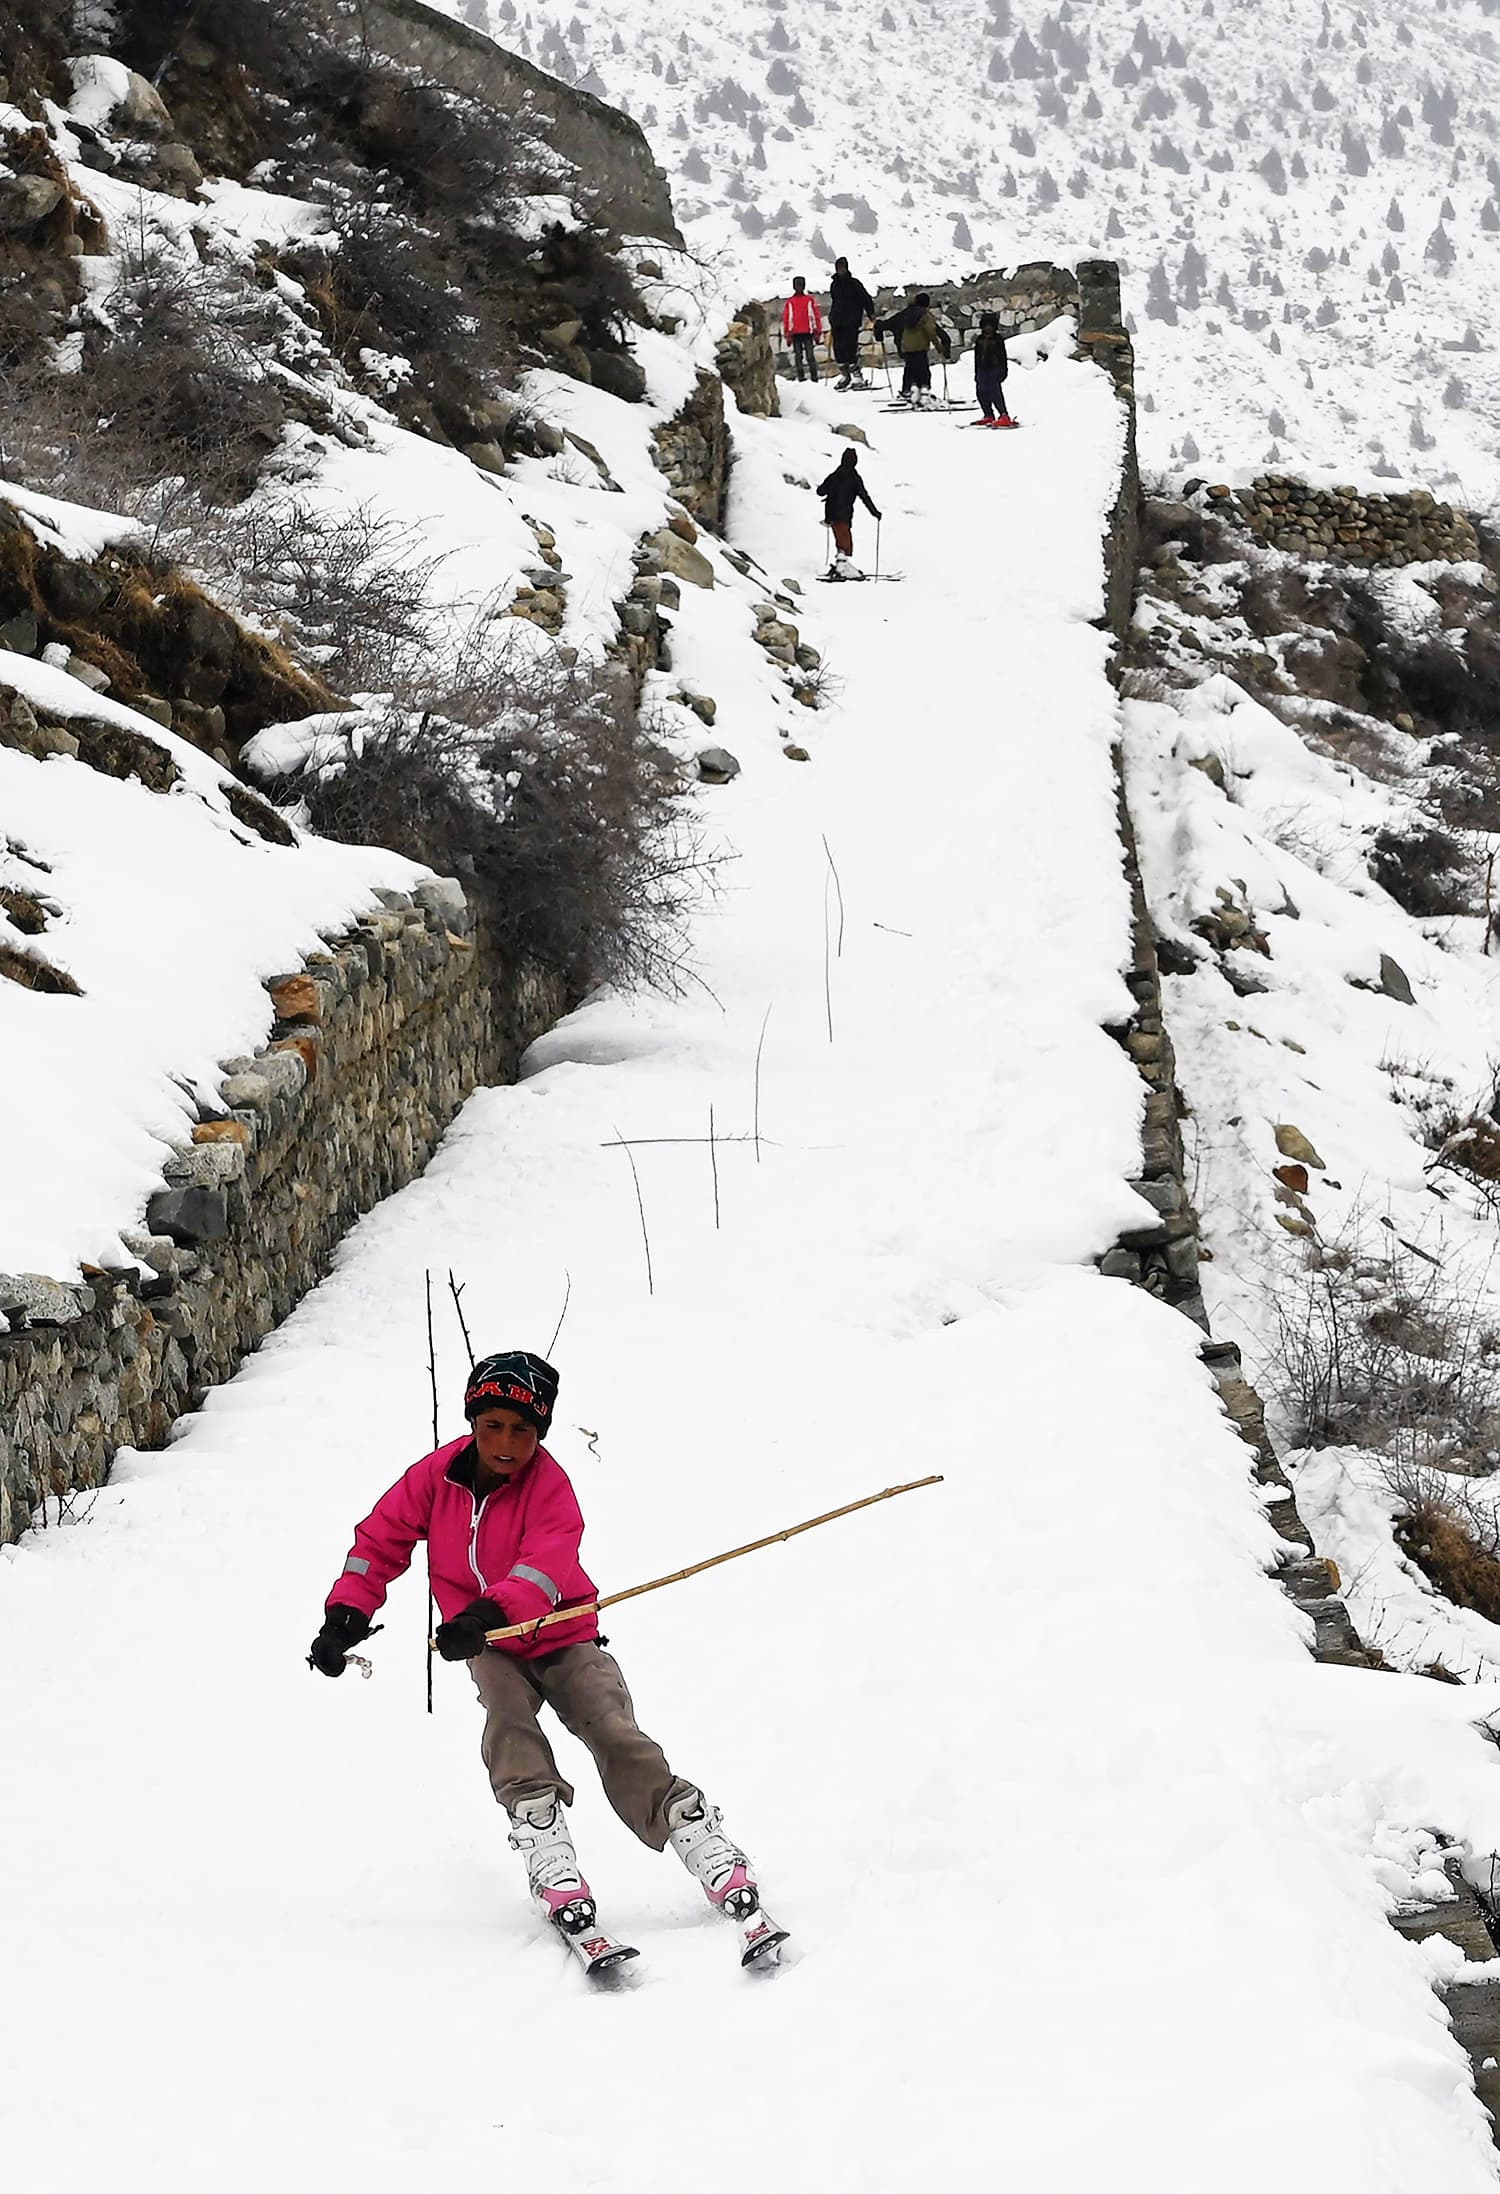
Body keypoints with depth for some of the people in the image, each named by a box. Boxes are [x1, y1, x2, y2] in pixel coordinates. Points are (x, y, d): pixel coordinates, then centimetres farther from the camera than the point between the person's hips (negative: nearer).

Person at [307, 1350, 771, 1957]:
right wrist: (347, 1613, -11)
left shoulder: (548, 1483, -17)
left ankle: (710, 1850, -24)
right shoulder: (437, 1475, -7)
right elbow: (381, 1538, 3)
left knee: (614, 1735, -22)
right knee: (508, 1718, -28)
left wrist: (489, 1615, -51)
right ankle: (551, 1862, -38)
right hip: (491, 1652, 2)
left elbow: (548, 1563, -34)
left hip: (563, 1638, -2)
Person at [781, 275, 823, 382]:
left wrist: (817, 332, 1)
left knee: (810, 356, -7)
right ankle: (801, 378, 3)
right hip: (795, 333, 2)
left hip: (808, 333, -2)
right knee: (798, 356, 1)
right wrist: (787, 335, 5)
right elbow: (785, 319, 11)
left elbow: (817, 316, 7)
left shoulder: (810, 300, 8)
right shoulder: (789, 302, 11)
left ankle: (814, 378, -6)